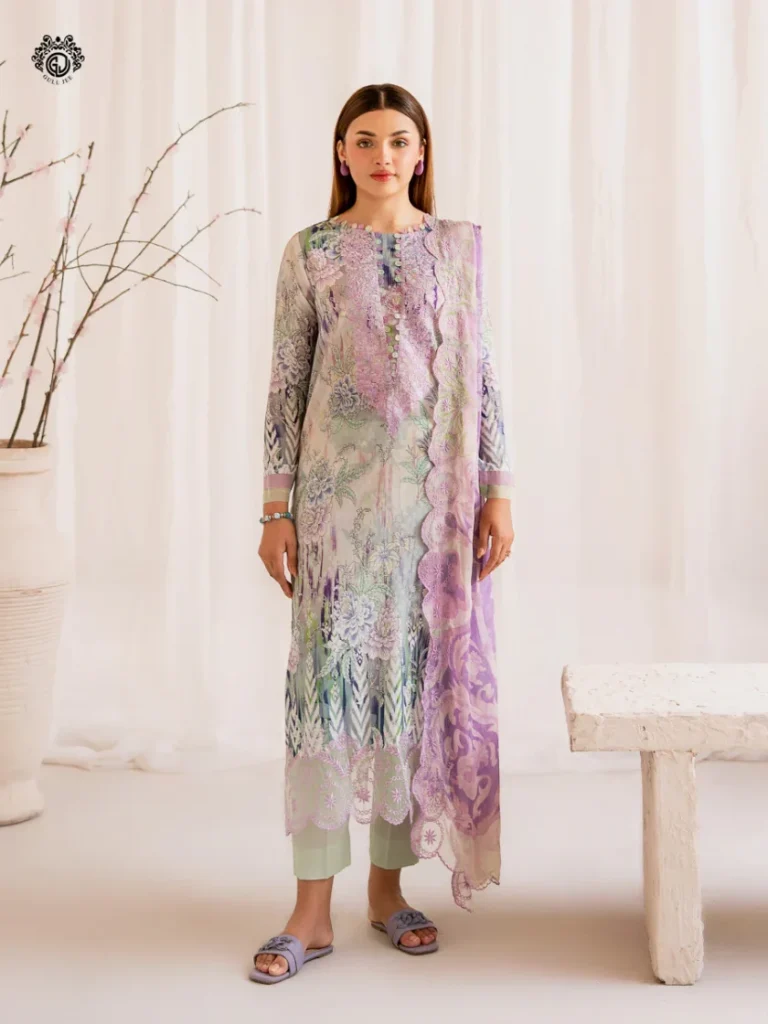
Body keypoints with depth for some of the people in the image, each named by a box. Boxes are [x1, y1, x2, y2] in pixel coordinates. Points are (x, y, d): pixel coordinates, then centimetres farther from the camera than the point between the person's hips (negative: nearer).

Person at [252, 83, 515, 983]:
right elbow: (286, 384, 2)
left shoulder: (459, 246, 7)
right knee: (328, 674, -3)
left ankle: (388, 884, 20)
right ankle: (313, 909, 6)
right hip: (338, 488, -1)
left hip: (435, 489, 2)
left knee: (420, 674, 5)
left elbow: (481, 375, 7)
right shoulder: (310, 252, 3)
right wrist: (276, 508, -3)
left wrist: (497, 490, 0)